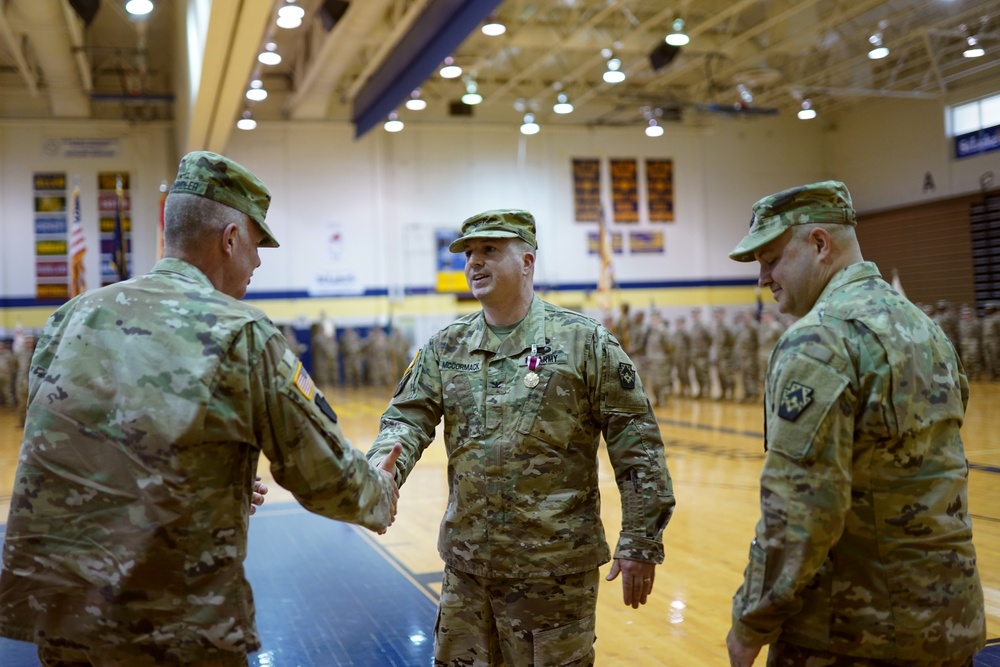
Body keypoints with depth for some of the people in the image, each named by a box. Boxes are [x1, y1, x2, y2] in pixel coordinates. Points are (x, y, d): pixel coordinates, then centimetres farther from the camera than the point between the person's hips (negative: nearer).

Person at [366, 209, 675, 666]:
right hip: (466, 563, 5)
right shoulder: (445, 348, 5)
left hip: (556, 567, -4)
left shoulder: (584, 341, -7)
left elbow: (636, 444, -7)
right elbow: (407, 418, 2)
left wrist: (640, 543, -9)